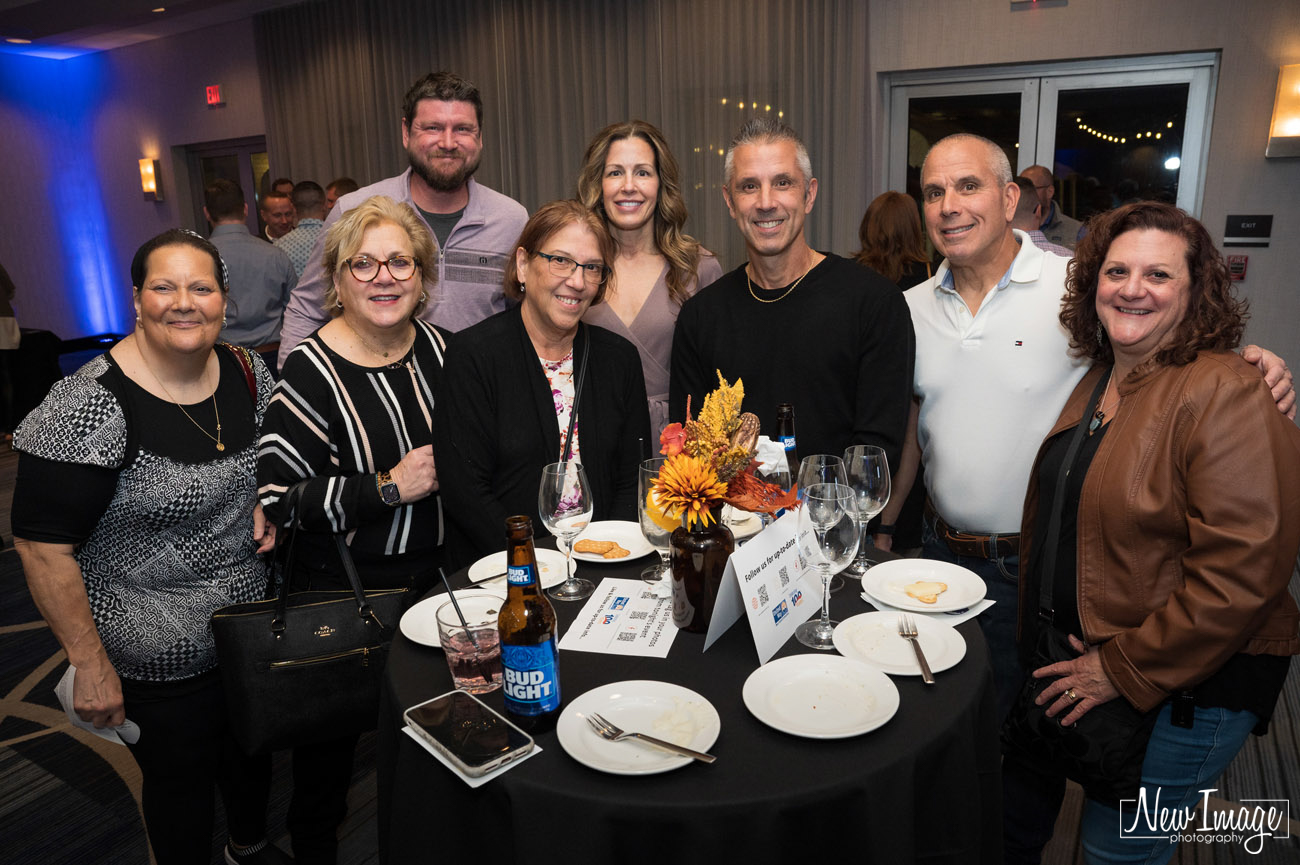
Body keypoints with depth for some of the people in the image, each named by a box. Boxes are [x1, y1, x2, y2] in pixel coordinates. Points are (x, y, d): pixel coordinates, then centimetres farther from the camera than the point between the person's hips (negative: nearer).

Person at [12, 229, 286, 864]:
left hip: (253, 623, 6)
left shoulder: (249, 375, -5)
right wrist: (90, 665, -16)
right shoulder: (91, 408, -24)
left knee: (252, 745, 27)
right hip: (159, 659, -6)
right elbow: (43, 549, -19)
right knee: (181, 777, 16)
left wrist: (264, 505, -6)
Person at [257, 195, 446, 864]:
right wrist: (390, 487, -23)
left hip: (431, 576, 5)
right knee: (332, 733, 14)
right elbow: (277, 500, -20)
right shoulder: (311, 372, -18)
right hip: (343, 589, -5)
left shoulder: (438, 350, 0)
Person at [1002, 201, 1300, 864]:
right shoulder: (1095, 381, 5)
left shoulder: (1229, 394, -20)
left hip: (1183, 682, -7)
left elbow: (1241, 571, -25)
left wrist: (1125, 670, -19)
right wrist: (1046, 643, 11)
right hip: (1074, 660, 7)